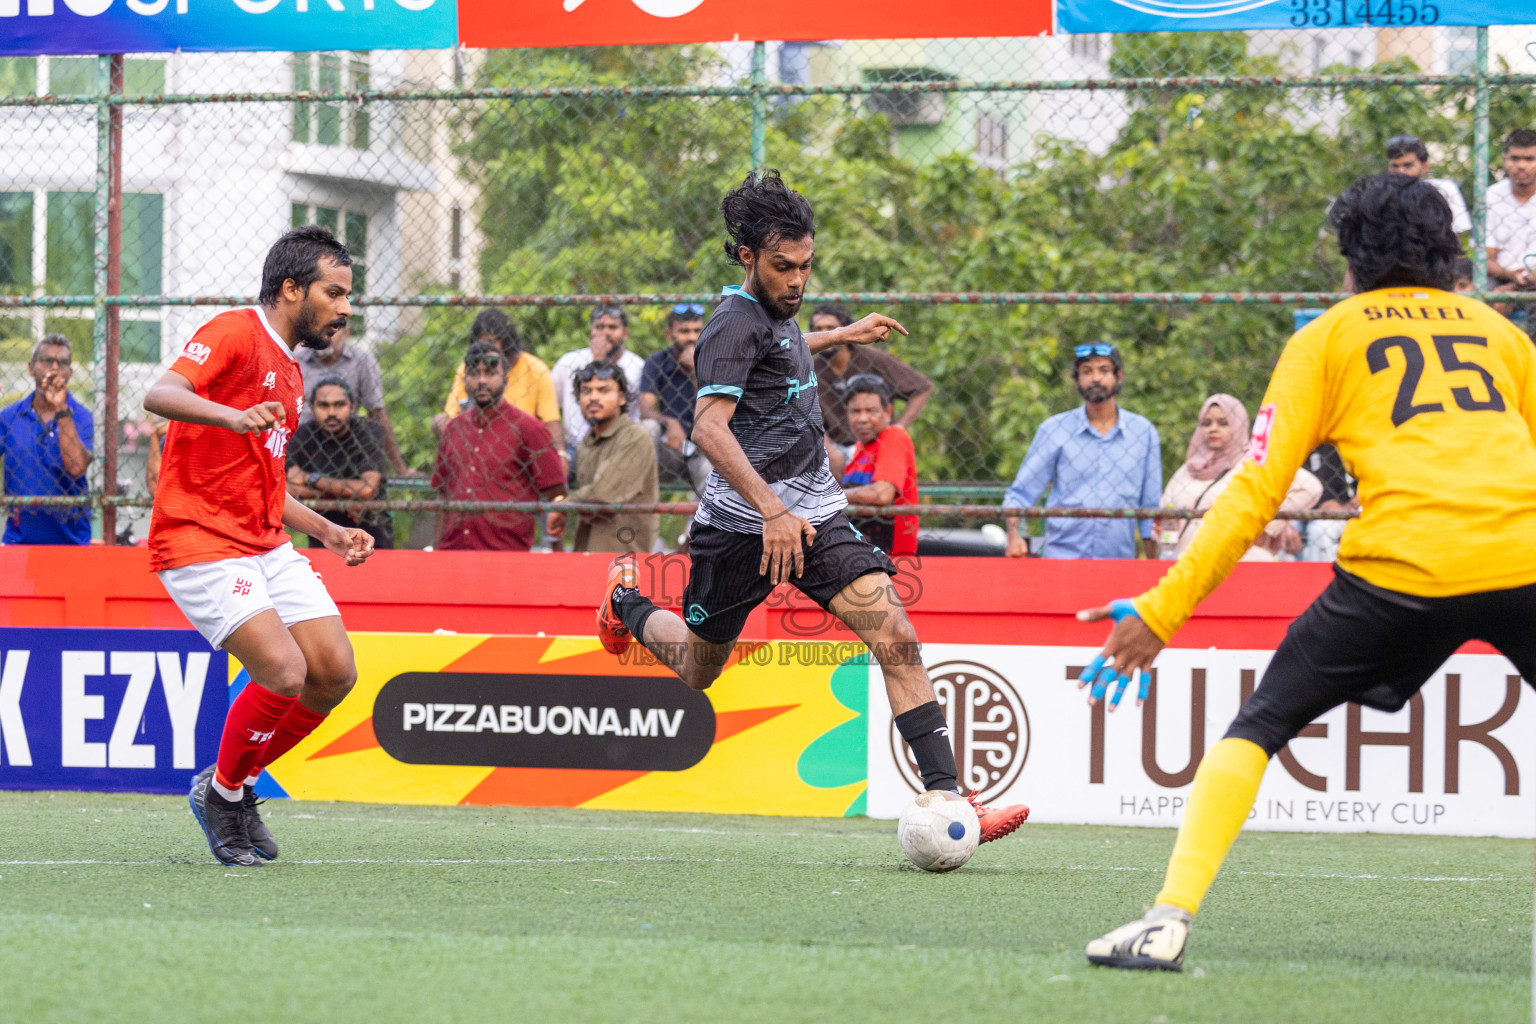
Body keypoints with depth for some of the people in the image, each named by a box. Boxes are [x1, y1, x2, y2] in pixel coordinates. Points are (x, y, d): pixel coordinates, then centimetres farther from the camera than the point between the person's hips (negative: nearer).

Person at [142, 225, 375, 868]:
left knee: (334, 673, -1)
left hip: (266, 546, 9)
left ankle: (233, 785, 17)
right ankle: (221, 792, 3)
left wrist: (328, 532, 19)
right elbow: (160, 394, -26)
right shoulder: (236, 333, -9)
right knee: (284, 671, -21)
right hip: (200, 544, -9)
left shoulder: (290, 373, 20)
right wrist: (232, 415, -43)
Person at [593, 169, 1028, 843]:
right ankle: (627, 601, 47)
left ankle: (946, 795, -20)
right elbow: (709, 425, -29)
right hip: (742, 523, -7)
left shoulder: (776, 310, 12)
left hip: (811, 516, 7)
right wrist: (772, 510, -38)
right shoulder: (736, 323, -15)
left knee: (896, 638, -14)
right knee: (697, 672, 14)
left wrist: (842, 336, 45)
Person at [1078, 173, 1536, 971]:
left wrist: (1161, 612, 7)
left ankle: (1170, 918, -3)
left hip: (1402, 569, -2)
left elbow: (1258, 489, 7)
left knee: (1259, 726, 12)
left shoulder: (1328, 336, 16)